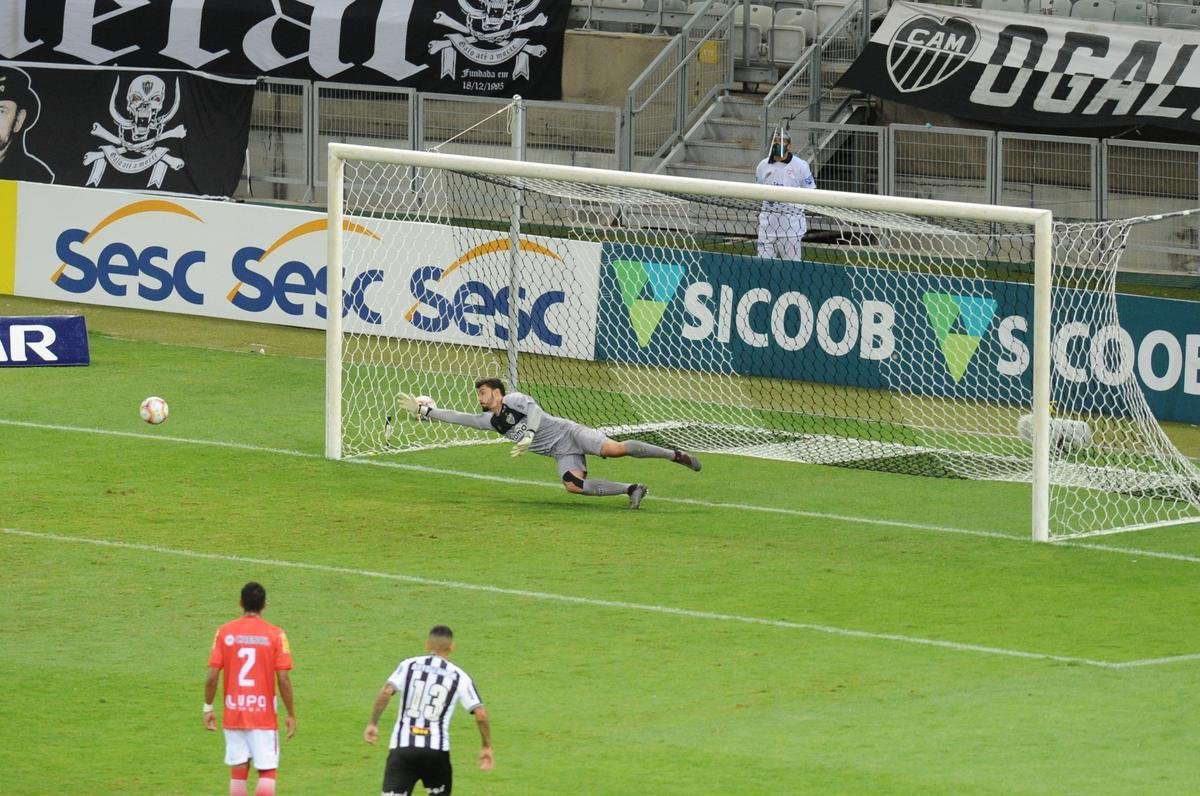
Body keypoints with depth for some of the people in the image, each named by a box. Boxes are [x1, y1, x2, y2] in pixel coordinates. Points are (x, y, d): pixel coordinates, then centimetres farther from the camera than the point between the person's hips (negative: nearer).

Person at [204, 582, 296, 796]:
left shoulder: (225, 632, -1)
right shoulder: (275, 635, -6)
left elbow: (212, 676, -4)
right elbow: (283, 680, -8)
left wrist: (208, 707, 9)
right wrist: (291, 715, 2)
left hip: (233, 714, 2)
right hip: (264, 715, -2)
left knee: (238, 772, 10)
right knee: (267, 772, 3)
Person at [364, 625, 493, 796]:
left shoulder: (409, 665, 5)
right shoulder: (459, 677, 6)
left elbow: (385, 692, -10)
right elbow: (480, 714, 1)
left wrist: (372, 723, 0)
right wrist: (486, 746, 13)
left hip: (401, 748, -1)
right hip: (437, 750, 1)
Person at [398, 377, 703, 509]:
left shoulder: (514, 400, -4)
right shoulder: (491, 420, 17)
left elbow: (534, 411, -20)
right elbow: (461, 418, 21)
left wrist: (528, 435, -33)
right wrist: (426, 412, 18)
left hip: (569, 433, -7)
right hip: (562, 454, 7)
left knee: (614, 449, -25)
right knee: (572, 484, -21)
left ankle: (675, 455, -15)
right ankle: (632, 490, -15)